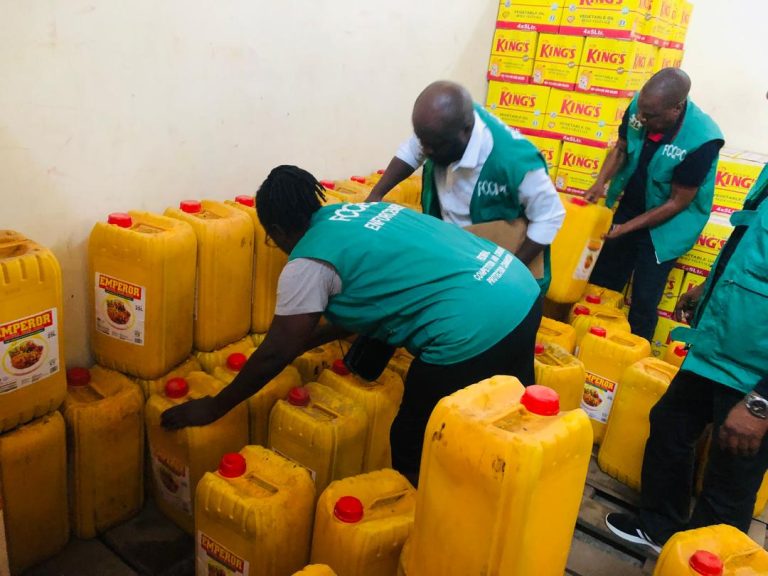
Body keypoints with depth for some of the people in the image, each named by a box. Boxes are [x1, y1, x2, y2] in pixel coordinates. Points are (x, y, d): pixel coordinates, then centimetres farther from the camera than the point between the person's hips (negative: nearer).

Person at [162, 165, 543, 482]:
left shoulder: (309, 262, -7)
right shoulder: (354, 212, 17)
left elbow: (276, 354, -3)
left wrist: (213, 408, 11)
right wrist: (306, 340, 35)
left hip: (474, 332, -10)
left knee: (415, 454, 12)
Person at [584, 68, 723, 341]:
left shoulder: (702, 141, -30)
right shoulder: (640, 107, -18)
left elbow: (677, 202, -21)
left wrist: (626, 228, -21)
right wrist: (600, 183, -17)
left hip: (667, 222, -5)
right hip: (629, 206, 5)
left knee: (644, 299, 2)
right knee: (602, 283, 15)